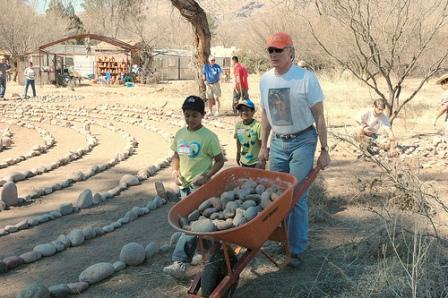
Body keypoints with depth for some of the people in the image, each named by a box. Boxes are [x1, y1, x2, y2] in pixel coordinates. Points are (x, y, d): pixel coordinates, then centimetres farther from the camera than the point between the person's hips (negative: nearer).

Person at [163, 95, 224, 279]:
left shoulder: (209, 137, -11)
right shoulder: (180, 134, 6)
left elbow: (219, 161, -6)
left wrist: (206, 176, -18)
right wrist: (175, 170, -1)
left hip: (200, 186, -7)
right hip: (184, 184, 7)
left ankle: (180, 262, -11)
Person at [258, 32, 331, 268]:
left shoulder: (306, 78, -12)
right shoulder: (265, 79, 3)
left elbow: (319, 117, -9)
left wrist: (324, 150, -10)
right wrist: (263, 146, 13)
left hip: (302, 141, -5)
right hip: (277, 142, 5)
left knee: (297, 196, -5)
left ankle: (297, 249, 4)